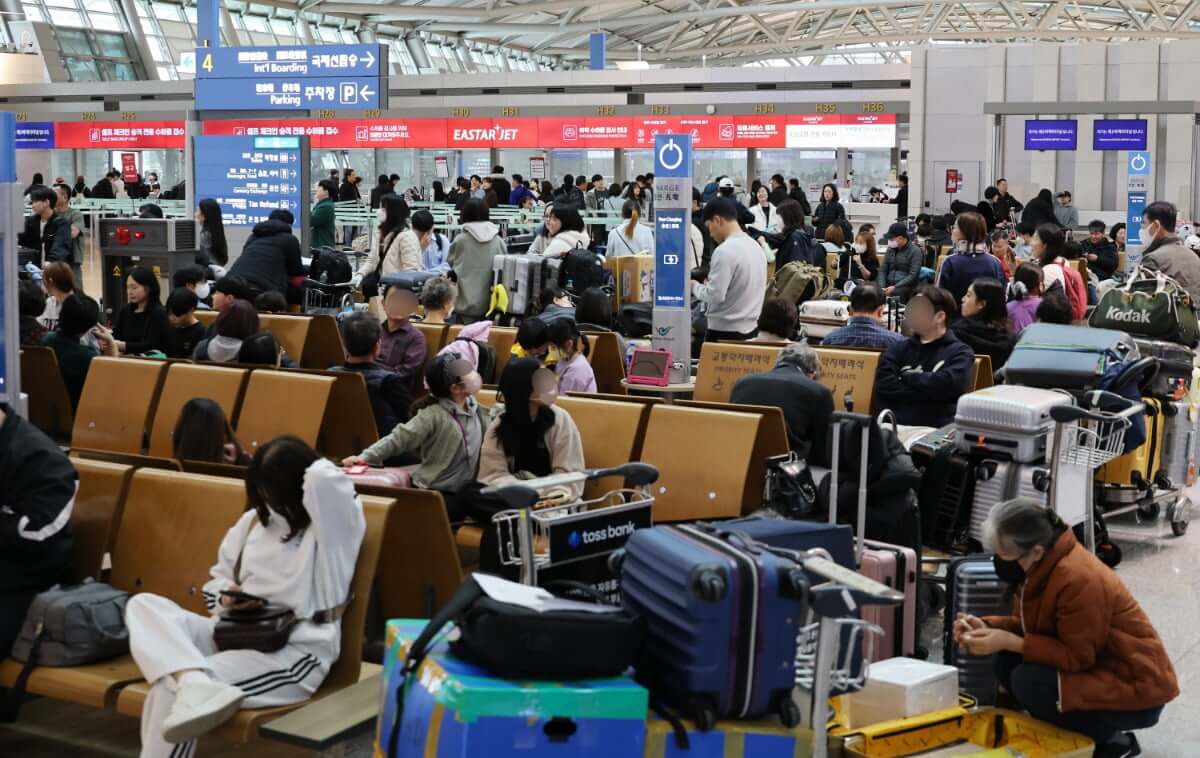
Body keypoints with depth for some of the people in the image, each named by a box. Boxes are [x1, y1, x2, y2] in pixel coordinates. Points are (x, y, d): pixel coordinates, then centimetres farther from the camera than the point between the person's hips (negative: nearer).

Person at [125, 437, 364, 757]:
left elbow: (324, 480, -30)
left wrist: (313, 467, -5)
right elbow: (219, 577, 25)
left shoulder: (333, 524, -7)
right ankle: (195, 684, -40)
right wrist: (226, 596, 0)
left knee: (170, 688, -26)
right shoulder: (255, 520, 14)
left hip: (294, 653, -8)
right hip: (237, 634, 8)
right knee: (143, 605, -15)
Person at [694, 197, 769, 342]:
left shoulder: (725, 250, -18)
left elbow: (714, 295, -21)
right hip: (750, 327, 8)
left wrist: (695, 285, -3)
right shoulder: (756, 246, 9)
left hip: (724, 331, -8)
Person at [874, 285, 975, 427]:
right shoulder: (899, 348, 17)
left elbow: (948, 384, -9)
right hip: (893, 426, 2)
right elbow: (883, 383, 2)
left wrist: (907, 377, 2)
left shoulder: (960, 352, 9)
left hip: (937, 429, -2)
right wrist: (928, 392, -6)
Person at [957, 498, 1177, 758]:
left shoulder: (1078, 579, -29)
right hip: (1094, 667, 9)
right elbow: (1028, 625, 8)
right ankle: (1086, 732, 7)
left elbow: (1078, 657, -25)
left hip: (1135, 688, -9)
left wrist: (1009, 642, -27)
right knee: (1007, 661, -6)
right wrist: (988, 626, -10)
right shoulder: (1042, 565, -2)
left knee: (1027, 682, -24)